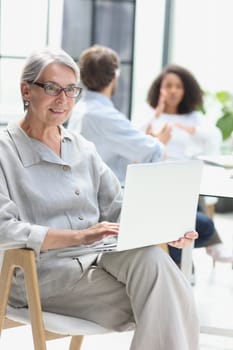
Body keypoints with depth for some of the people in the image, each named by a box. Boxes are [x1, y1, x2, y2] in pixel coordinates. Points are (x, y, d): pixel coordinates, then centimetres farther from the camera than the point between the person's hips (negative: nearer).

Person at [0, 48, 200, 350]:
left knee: (149, 256, -29)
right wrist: (78, 236, -26)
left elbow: (119, 210, 14)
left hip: (100, 257, 6)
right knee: (159, 297, -26)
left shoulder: (84, 150, 18)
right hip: (43, 271, -6)